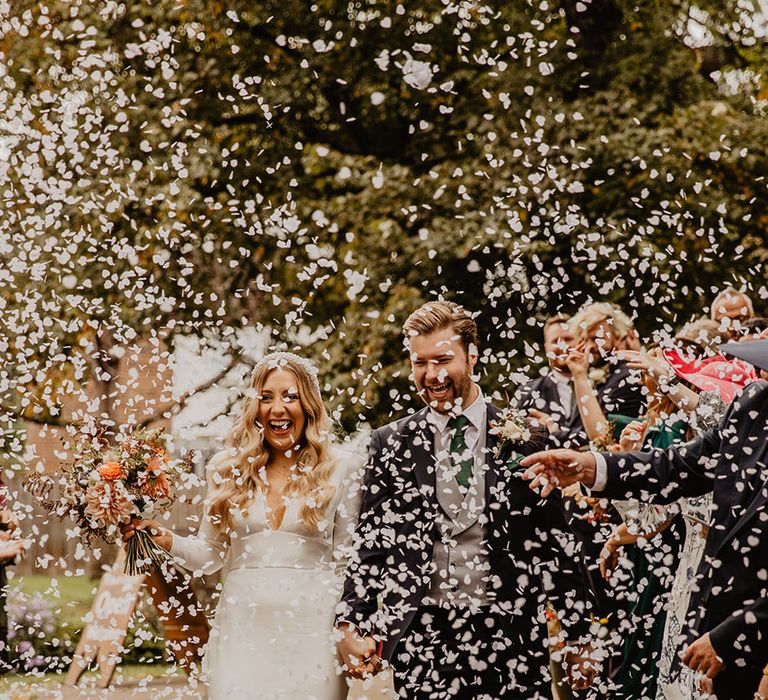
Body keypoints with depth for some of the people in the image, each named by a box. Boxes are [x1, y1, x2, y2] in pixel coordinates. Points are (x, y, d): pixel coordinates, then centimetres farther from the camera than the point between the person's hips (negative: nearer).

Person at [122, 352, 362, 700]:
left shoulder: (340, 468, 2)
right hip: (243, 625, 1)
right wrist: (167, 540, -5)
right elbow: (211, 553, 12)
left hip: (312, 628, -1)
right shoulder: (229, 469, 8)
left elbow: (348, 560, 4)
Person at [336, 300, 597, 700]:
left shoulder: (522, 437, 4)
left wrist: (578, 640, 5)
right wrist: (351, 626, -2)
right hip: (422, 640, 1)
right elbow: (369, 543, 9)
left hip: (510, 636, -1)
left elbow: (557, 542, 6)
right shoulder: (391, 445, 9)